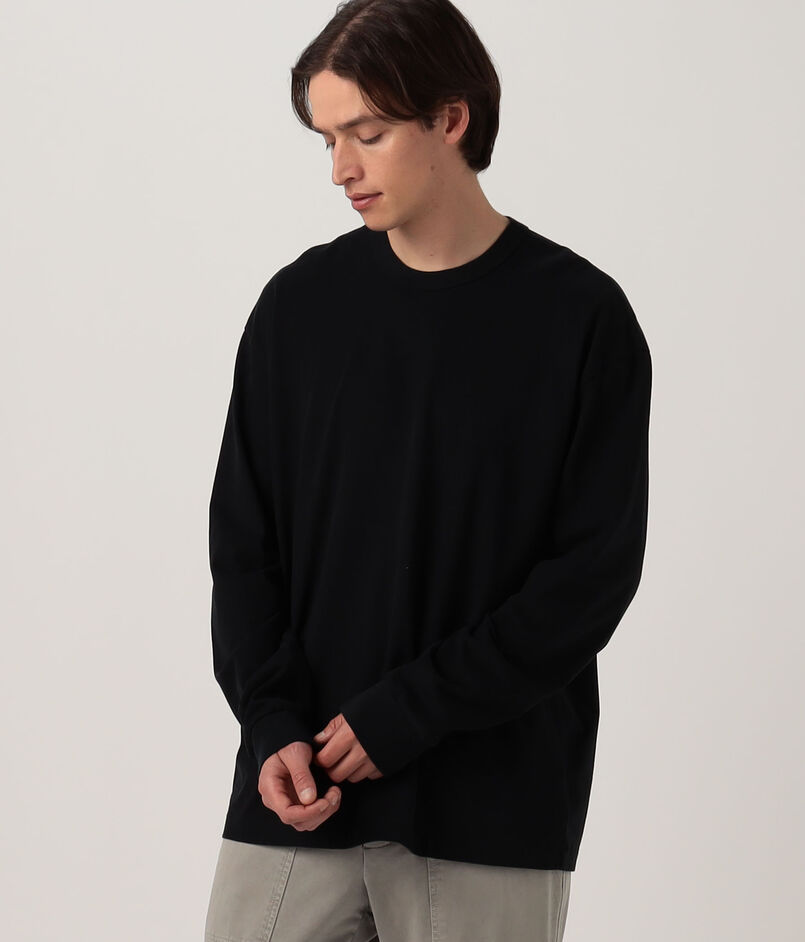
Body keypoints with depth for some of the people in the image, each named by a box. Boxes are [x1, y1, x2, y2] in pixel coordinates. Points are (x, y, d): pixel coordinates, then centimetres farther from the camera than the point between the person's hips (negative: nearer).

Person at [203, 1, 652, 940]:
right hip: (299, 793, 3)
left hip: (494, 806, -2)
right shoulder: (299, 304, 6)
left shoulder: (581, 316, -3)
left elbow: (597, 570, -7)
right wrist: (274, 724, -7)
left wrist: (407, 713, -12)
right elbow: (243, 541, 8)